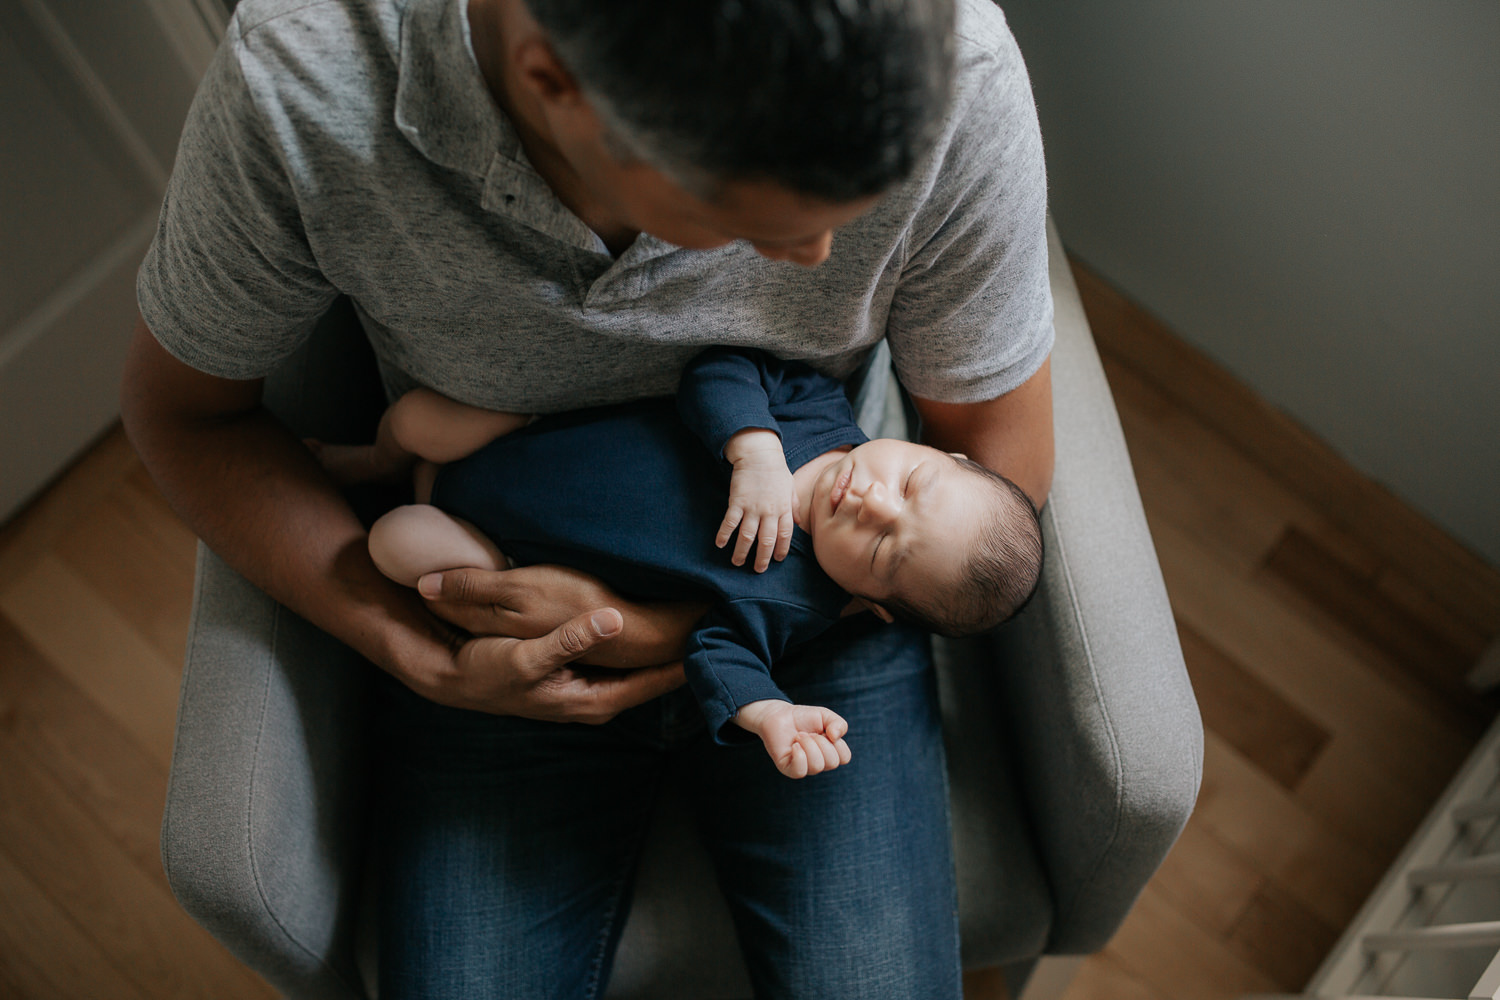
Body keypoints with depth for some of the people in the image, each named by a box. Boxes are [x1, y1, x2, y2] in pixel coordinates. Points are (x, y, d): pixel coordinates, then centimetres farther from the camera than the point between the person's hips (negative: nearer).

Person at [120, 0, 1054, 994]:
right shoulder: (298, 85, -28)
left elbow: (998, 465, -13)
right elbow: (182, 410, -9)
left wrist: (663, 622, -21)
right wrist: (424, 659, -20)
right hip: (504, 651, 1)